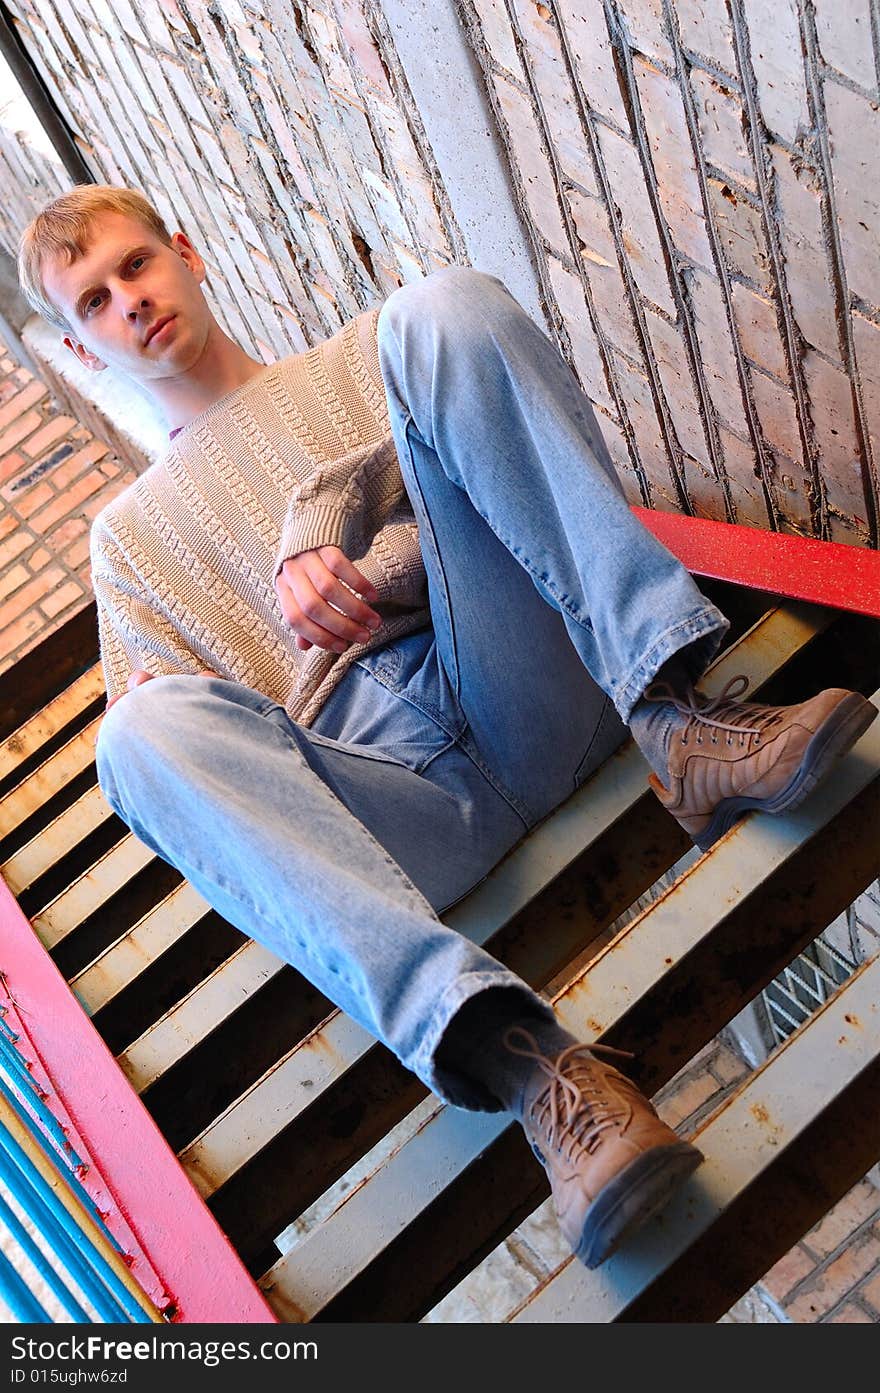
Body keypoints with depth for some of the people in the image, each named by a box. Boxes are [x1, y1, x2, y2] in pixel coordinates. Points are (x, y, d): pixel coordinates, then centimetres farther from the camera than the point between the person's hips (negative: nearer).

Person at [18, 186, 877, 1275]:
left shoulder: (359, 356, 30)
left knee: (445, 304, -15)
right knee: (144, 733, -29)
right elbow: (163, 742, 21)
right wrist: (142, 718, -5)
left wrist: (324, 513, -5)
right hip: (388, 784, 1)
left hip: (531, 687, 0)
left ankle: (673, 720, -27)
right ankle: (522, 1062, -40)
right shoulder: (129, 534, 30)